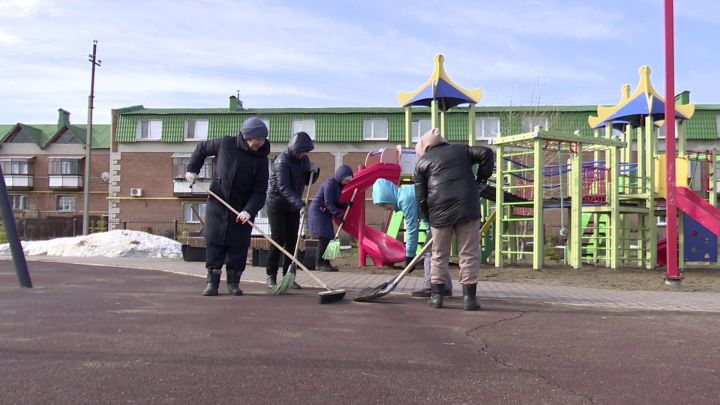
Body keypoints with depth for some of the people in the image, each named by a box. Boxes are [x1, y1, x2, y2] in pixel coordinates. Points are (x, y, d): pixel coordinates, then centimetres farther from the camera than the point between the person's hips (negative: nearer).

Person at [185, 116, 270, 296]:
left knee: (239, 245, 1)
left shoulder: (261, 159, -10)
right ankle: (212, 281, 9)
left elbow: (260, 190, -12)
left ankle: (234, 282, 14)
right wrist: (192, 169, 3)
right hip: (217, 203, 0)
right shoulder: (225, 144, -10)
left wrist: (249, 210, -26)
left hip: (242, 209, 0)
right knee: (214, 241, 1)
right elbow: (202, 148, 9)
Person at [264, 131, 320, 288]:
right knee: (278, 239, -8)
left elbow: (308, 181, 12)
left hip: (293, 206, 6)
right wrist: (300, 205, -42)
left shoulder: (304, 159, 1)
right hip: (276, 204, -6)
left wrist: (314, 171, -9)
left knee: (292, 240, 2)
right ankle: (271, 276, 2)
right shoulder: (282, 161, -21)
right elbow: (284, 188, -31)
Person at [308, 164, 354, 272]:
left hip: (325, 214, 9)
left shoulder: (339, 185, 10)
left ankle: (324, 263, 10)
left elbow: (335, 203, 11)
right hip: (317, 211, -9)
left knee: (328, 238, 5)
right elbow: (328, 203, -22)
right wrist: (338, 215, -27)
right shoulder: (330, 183, -18)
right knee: (324, 237, -13)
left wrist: (347, 205, -5)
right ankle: (320, 263, -8)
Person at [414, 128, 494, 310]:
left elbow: (421, 198, 9)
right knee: (469, 253, 4)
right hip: (467, 208, 0)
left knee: (439, 255, 12)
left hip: (439, 211, 0)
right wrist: (482, 178, 13)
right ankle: (469, 297, 2)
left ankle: (436, 295, 13)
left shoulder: (421, 163, 16)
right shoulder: (462, 150, 21)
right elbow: (486, 153, 6)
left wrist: (430, 218, 18)